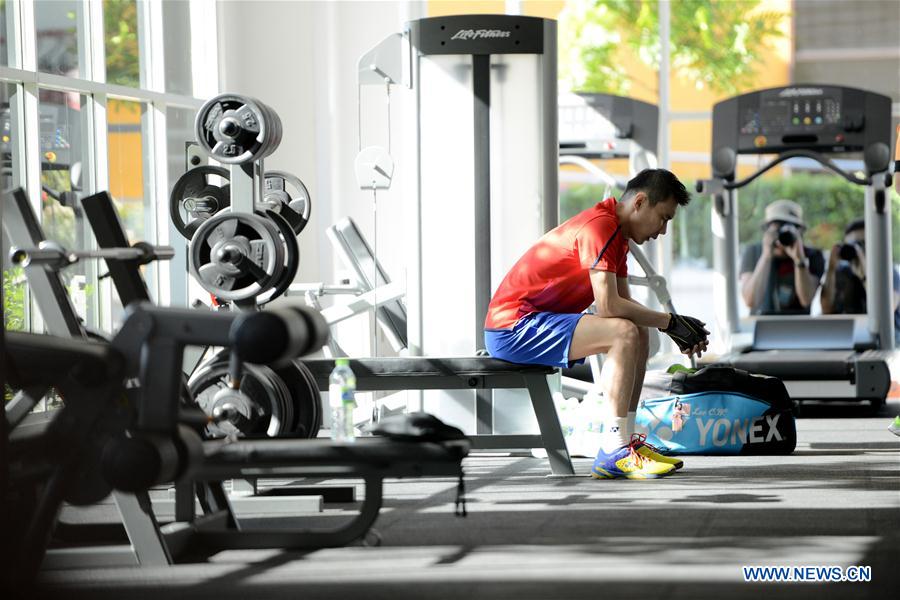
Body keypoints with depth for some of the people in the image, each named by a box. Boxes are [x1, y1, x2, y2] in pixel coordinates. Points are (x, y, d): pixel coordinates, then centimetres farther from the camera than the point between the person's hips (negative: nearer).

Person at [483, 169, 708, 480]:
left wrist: (676, 326, -1)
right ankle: (615, 452, -23)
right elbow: (608, 306, -24)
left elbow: (625, 302, 13)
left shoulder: (616, 232, 15)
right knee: (625, 333, -24)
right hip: (514, 326, -11)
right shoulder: (600, 227, -18)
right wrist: (669, 322, -15)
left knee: (640, 334, 13)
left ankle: (626, 441, 8)